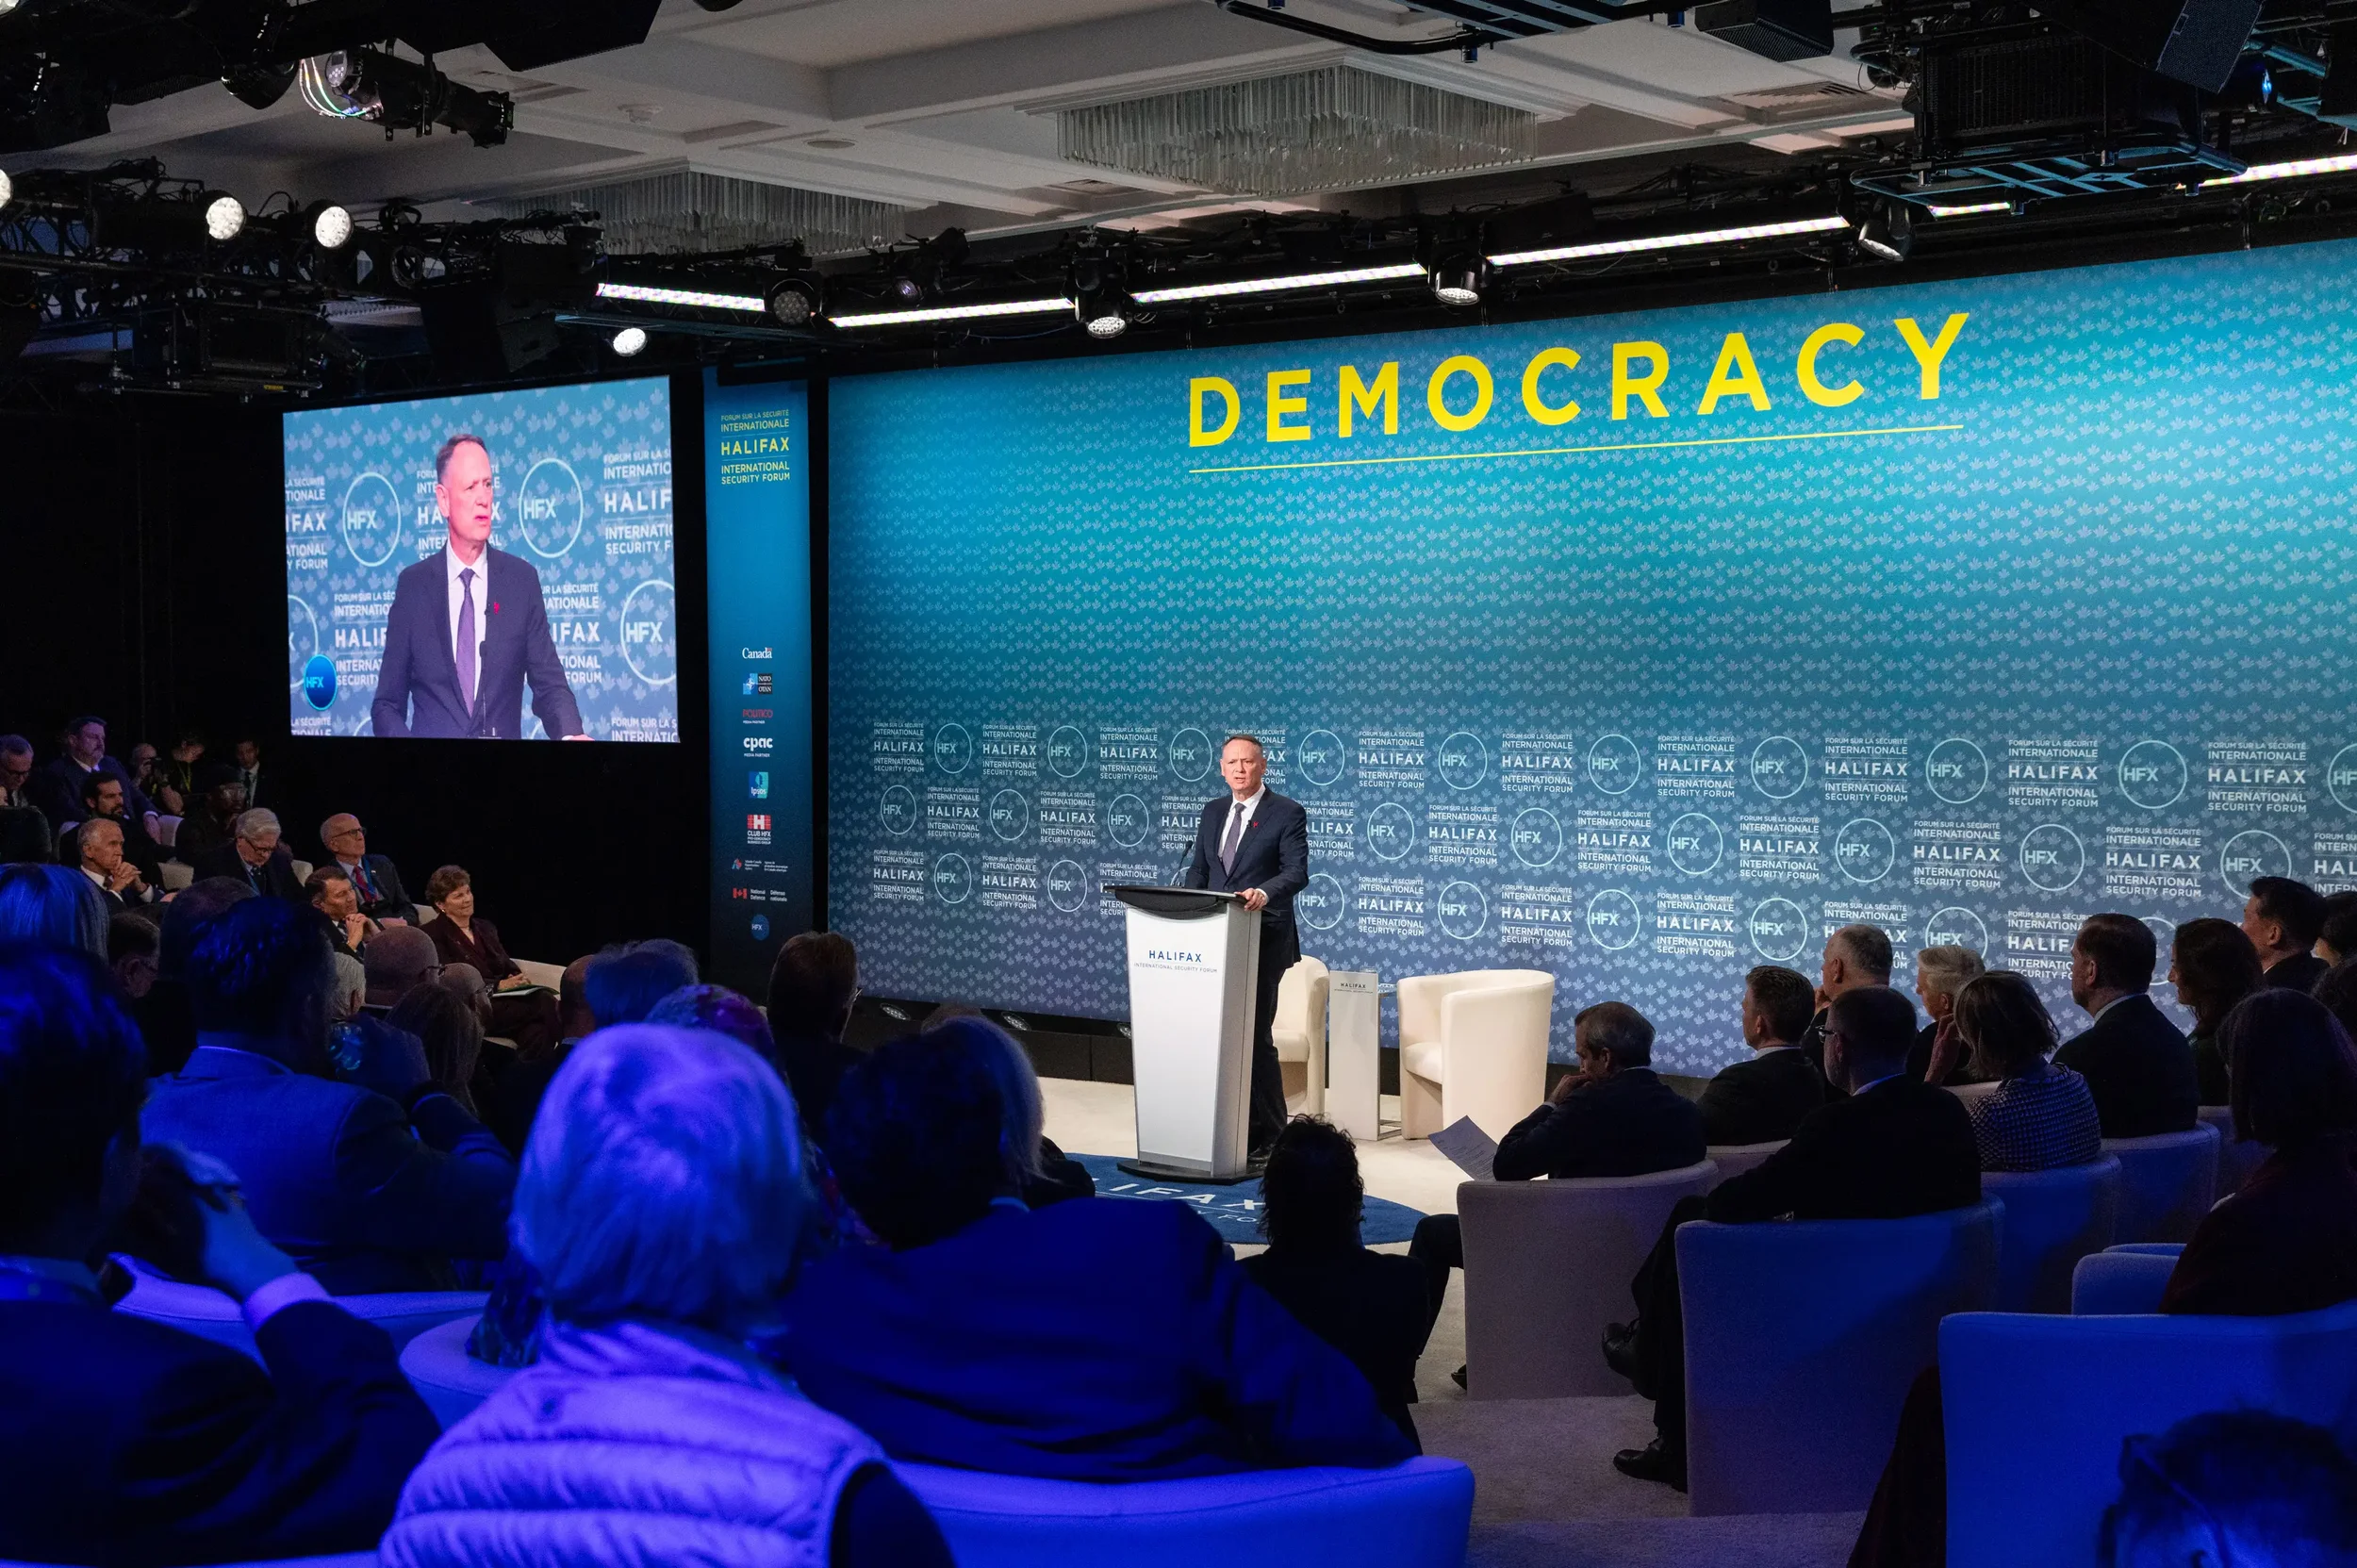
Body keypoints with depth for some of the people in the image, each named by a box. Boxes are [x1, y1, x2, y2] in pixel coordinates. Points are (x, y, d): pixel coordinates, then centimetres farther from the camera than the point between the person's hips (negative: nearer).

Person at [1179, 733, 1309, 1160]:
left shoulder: (1287, 813, -4)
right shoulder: (1212, 813, 15)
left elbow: (1296, 872, -14)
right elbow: (1197, 870, 15)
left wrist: (1264, 892, -33)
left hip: (1263, 940, -6)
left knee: (1255, 1035, -5)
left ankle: (1266, 1136, 4)